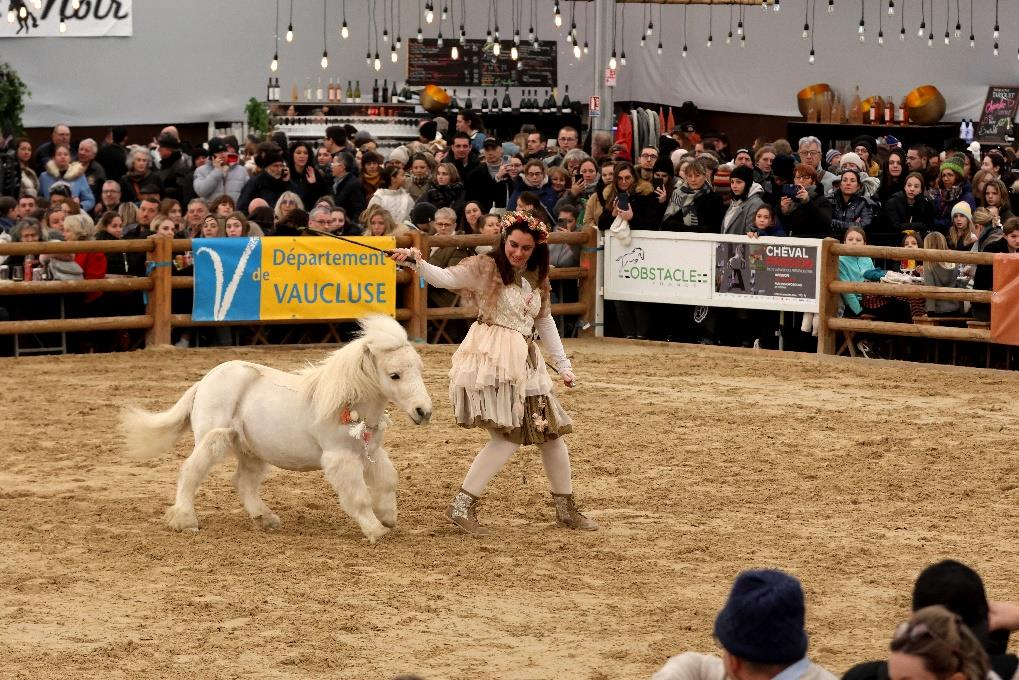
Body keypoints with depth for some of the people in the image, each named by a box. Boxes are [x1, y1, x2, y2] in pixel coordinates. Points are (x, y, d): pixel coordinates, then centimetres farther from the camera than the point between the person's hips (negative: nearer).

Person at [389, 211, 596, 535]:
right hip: (491, 360, -8)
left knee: (552, 431, 12)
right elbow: (444, 278, -18)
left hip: (525, 362, 8)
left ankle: (565, 508, 26)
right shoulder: (485, 268, -5)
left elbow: (545, 323, 23)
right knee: (509, 436, -18)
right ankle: (461, 506, -13)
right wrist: (416, 262, -36)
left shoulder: (536, 280, 15)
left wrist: (564, 365, 22)